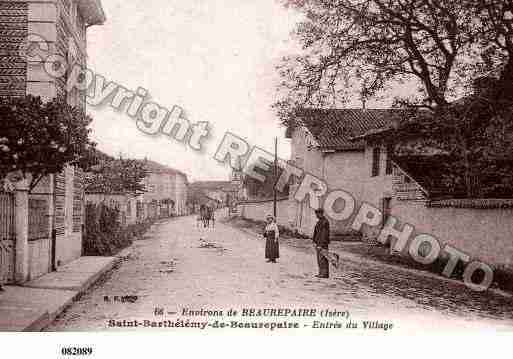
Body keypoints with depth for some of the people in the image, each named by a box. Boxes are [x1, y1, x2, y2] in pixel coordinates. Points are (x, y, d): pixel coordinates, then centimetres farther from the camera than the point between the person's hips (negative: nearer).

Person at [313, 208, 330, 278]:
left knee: (323, 258, -8)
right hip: (318, 243, 10)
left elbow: (324, 234, -19)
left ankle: (325, 274, -5)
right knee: (319, 259, 10)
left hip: (323, 243, -10)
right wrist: (316, 243, 21)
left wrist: (322, 244, -22)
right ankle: (321, 273, 14)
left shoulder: (325, 222, -14)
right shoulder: (319, 222, 16)